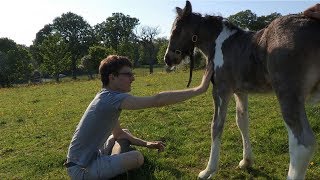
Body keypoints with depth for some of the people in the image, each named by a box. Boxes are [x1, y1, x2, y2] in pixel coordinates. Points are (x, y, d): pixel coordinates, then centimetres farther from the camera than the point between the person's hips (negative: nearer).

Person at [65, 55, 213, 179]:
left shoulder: (106, 97, 5)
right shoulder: (112, 98, -25)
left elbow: (118, 133, 14)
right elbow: (157, 100, -34)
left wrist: (145, 143, 2)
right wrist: (200, 89, -31)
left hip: (89, 155, 9)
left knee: (125, 133, 15)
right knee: (137, 158, -20)